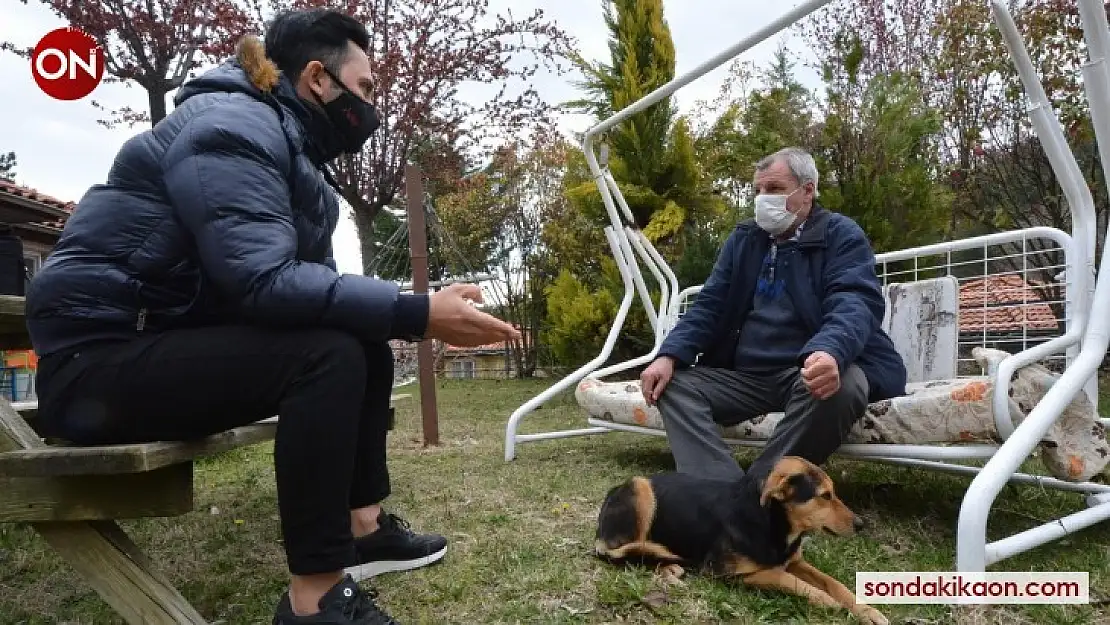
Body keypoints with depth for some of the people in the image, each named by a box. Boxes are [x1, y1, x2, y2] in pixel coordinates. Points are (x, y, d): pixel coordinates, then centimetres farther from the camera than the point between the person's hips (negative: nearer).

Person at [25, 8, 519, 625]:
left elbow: (302, 275, 5)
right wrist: (416, 313, -32)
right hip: (101, 356, -10)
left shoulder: (289, 143, 13)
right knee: (330, 353, -28)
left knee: (367, 346, 4)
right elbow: (263, 281, -31)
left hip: (170, 340, 10)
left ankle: (362, 525, 10)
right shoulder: (234, 125, -17)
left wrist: (420, 311, -7)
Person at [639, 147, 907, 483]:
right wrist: (669, 355, -9)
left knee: (840, 386, -36)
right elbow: (709, 305, 10)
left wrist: (830, 353, -42)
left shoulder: (842, 235, 0)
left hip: (810, 371, -4)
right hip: (745, 374, 5)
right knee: (674, 384, -15)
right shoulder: (743, 239, 15)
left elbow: (853, 304, -17)